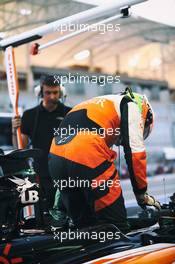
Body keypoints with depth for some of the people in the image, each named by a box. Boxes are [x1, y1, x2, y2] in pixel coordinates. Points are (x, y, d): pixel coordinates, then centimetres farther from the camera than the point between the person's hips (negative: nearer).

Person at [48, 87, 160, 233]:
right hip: (88, 157, -8)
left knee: (83, 225, 19)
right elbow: (134, 151, 2)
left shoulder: (99, 103, 36)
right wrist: (142, 193, 11)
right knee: (116, 229, 2)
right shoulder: (131, 106, 15)